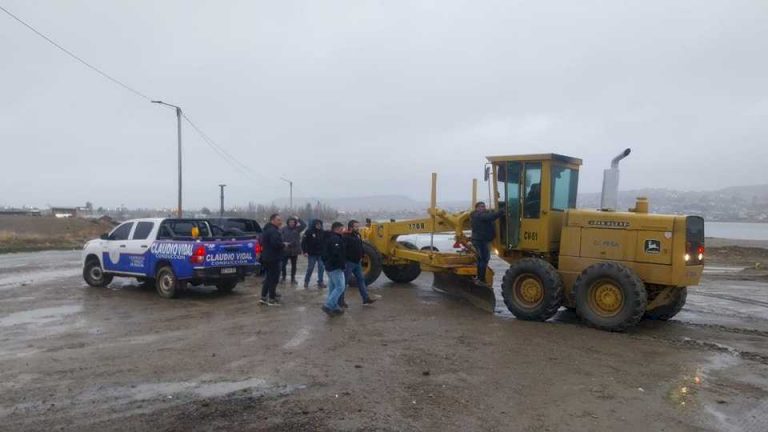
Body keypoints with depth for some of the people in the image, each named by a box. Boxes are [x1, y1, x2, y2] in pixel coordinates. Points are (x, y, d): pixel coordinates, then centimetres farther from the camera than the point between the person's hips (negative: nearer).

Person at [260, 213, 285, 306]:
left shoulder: (267, 230, 16)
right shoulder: (273, 231, -19)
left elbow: (262, 242, 22)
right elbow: (276, 243, -33)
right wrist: (284, 245, -13)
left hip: (266, 258, 10)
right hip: (273, 259, -10)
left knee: (268, 278, 17)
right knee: (274, 279, -3)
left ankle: (263, 297, 20)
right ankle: (271, 299, 2)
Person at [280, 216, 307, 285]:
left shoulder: (297, 229, 3)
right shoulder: (284, 229, -3)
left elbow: (304, 225, -8)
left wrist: (298, 219, -14)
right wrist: (283, 243, -21)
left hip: (294, 250, 2)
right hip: (285, 250, -2)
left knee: (294, 265, 10)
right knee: (284, 264, -1)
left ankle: (293, 279, 21)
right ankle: (283, 278, 13)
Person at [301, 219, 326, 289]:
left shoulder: (323, 233, 4)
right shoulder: (309, 232, -6)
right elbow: (304, 242, -7)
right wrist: (305, 251, -12)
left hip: (321, 254, 3)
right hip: (312, 254, -3)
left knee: (321, 268, 2)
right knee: (310, 268, 3)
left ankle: (320, 282, 12)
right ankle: (306, 282, 19)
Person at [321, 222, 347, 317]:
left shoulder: (330, 238, 16)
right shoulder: (335, 239, -17)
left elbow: (325, 253, 22)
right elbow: (337, 254, -26)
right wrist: (342, 265, -19)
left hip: (329, 266, 11)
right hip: (336, 267, -11)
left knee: (333, 287, 13)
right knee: (340, 287, -10)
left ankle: (334, 307, 18)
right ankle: (328, 306, -13)